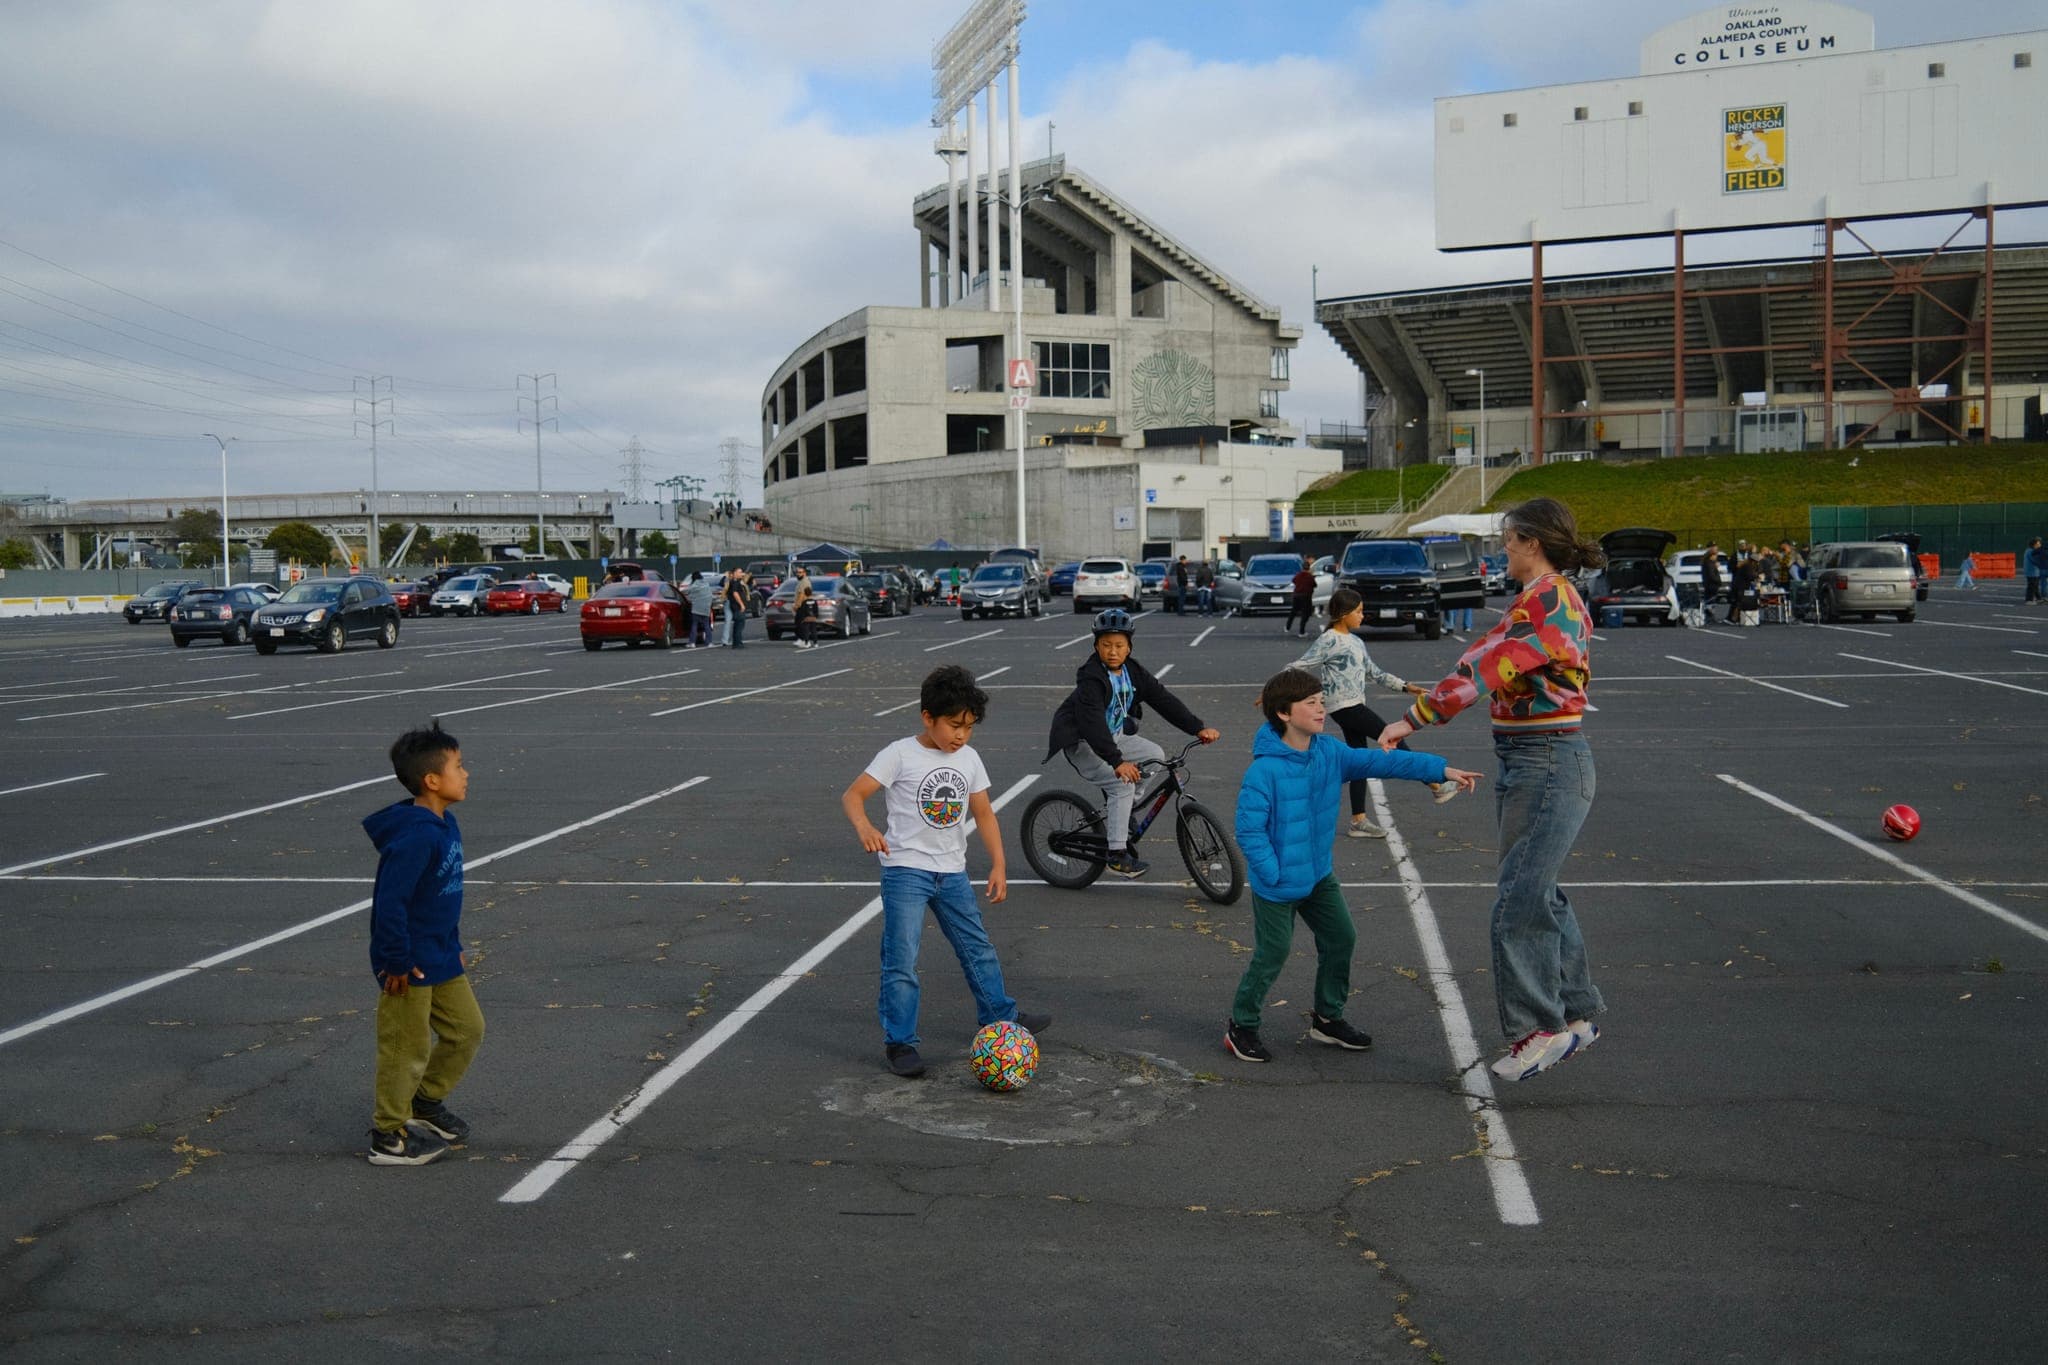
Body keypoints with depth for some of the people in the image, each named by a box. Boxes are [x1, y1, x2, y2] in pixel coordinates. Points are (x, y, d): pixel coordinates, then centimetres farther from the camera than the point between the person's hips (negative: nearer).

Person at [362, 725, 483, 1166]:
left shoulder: (445, 826, 5)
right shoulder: (415, 837, -26)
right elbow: (390, 902, -26)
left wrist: (453, 945, 20)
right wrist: (397, 961, -21)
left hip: (441, 958, 9)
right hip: (410, 965, -9)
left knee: (466, 1029, 17)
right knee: (408, 1049, 3)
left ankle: (426, 1102, 35)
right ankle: (389, 1138, 19)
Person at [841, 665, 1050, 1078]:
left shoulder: (969, 759, 5)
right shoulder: (901, 755, -11)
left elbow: (984, 813, 11)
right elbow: (853, 794, -14)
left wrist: (998, 865, 5)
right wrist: (864, 827, -34)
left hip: (952, 872, 5)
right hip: (905, 869, -5)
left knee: (977, 948, 16)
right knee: (901, 959, -7)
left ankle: (999, 1014, 34)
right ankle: (899, 1041, 3)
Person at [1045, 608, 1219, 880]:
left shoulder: (1133, 672, -2)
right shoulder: (1091, 678, -25)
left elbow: (1164, 699, -5)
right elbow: (1093, 723, -36)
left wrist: (1198, 728, -14)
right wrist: (1117, 762, -45)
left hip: (1114, 737, 8)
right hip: (1083, 743, -8)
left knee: (1155, 755, -5)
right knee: (1123, 784, -23)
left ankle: (1115, 812, 5)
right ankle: (1117, 855, -16)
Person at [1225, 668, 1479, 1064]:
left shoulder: (1328, 752, -3)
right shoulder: (1264, 770, -25)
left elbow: (1380, 761, -4)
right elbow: (1249, 828, -23)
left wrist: (1441, 769, -10)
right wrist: (1274, 874, -21)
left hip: (1318, 874, 7)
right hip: (1277, 882, -7)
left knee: (1340, 939, 11)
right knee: (1272, 954, 0)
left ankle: (1327, 1017, 30)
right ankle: (1241, 1027, 19)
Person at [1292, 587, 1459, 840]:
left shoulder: (1355, 642, 17)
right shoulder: (1329, 641, -11)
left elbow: (1374, 673, 24)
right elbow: (1299, 667, -13)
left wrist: (1405, 686, 20)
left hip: (1354, 707, 9)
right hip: (1343, 706, -9)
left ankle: (1358, 822, 11)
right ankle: (1438, 787, 2)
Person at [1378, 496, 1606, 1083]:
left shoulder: (1548, 600, -17)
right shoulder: (1549, 598, 16)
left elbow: (1484, 664, -22)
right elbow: (1494, 665, 17)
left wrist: (1413, 719, -20)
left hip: (1547, 766, -11)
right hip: (1530, 764, 11)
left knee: (1518, 904, -6)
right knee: (1540, 895, 17)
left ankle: (1540, 1028, 5)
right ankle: (1576, 1013, 28)